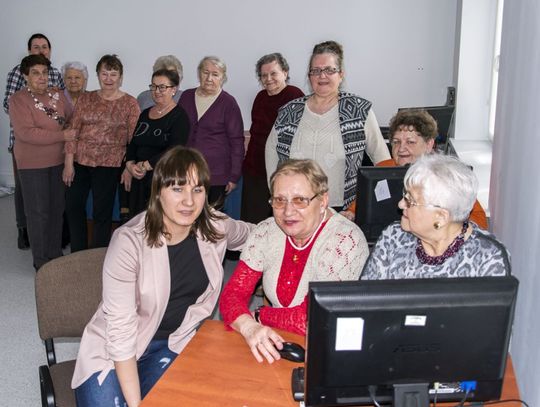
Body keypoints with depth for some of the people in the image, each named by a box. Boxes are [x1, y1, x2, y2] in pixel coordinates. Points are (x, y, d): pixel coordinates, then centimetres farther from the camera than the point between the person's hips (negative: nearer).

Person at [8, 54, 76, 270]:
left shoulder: (58, 95, 5)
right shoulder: (18, 100, -11)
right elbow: (27, 133, -20)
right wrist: (62, 135, -23)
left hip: (59, 161, 5)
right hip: (32, 164, -5)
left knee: (57, 209, 12)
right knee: (38, 211, 4)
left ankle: (56, 254, 27)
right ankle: (41, 261, 16)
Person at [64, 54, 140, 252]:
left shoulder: (130, 103, -2)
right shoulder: (85, 99, 6)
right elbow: (73, 131, 4)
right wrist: (68, 163, -2)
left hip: (108, 165, -3)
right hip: (80, 161, 4)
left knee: (102, 213, 6)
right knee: (73, 206, 9)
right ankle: (77, 255, 27)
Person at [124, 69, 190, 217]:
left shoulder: (179, 116, -6)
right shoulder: (145, 114, 16)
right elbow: (133, 143, 17)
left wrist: (145, 165, -14)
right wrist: (130, 164, -2)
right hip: (140, 180, 6)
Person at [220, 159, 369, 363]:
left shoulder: (344, 240, -20)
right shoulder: (266, 232, -2)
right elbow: (233, 294, -4)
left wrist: (258, 315, -10)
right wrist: (249, 327, -26)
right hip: (276, 349, 6)